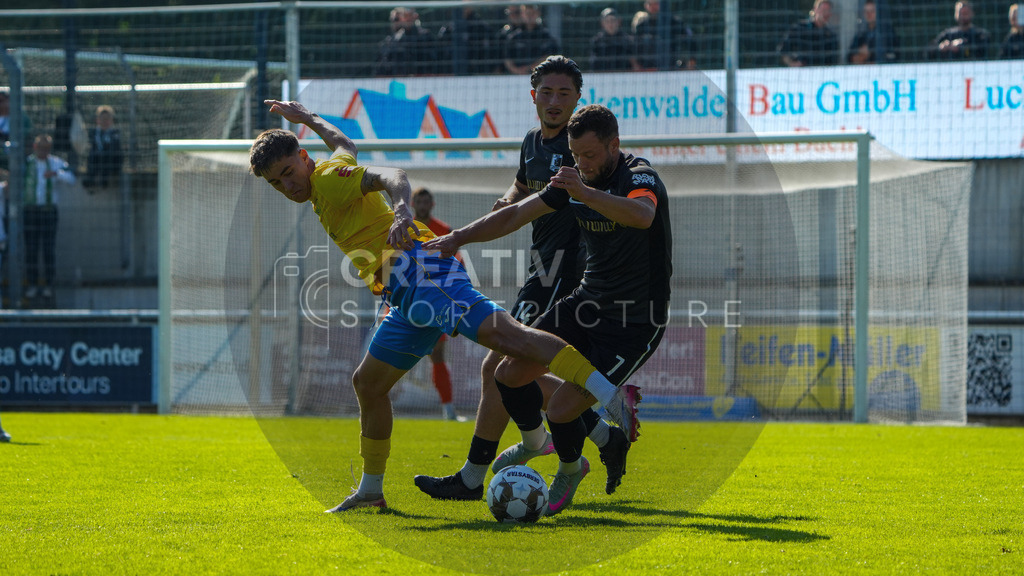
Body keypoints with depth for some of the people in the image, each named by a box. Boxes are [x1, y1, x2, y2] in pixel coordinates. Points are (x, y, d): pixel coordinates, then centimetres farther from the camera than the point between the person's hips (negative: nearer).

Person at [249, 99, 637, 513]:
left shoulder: (328, 178, -1)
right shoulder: (337, 165, 26)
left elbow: (391, 176, -21)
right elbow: (345, 146, 52)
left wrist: (402, 209, -43)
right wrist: (306, 118, 67)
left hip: (415, 269, -11)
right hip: (406, 295, 11)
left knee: (503, 334, -29)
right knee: (367, 382, 18)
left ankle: (611, 396, -46)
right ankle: (370, 490, 29)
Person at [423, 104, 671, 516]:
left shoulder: (639, 177, -21)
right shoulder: (573, 180, 3)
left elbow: (642, 216, -45)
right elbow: (515, 215, 9)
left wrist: (585, 192, -57)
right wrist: (458, 238, -3)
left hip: (635, 324, -8)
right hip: (588, 304, 8)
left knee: (561, 412, -14)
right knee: (509, 375, 2)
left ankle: (570, 471, 21)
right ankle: (533, 444, 33)